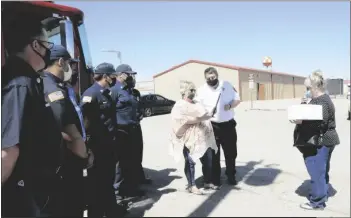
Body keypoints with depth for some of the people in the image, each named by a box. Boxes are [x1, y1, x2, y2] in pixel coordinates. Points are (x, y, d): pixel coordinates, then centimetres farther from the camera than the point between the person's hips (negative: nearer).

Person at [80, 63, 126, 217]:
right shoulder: (91, 93, -15)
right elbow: (84, 118, -22)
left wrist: (113, 137, 16)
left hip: (108, 143, 9)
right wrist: (90, 138, -20)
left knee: (109, 177, 20)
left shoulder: (106, 93, 13)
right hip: (97, 144, -9)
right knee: (97, 180, 4)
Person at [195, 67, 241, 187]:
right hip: (212, 126, -2)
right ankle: (215, 179, 18)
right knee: (214, 154, 5)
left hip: (228, 124, 3)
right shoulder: (202, 90, -6)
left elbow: (237, 99, 7)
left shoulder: (227, 85, 2)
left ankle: (231, 176, 33)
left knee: (231, 152, 14)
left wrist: (230, 105, -13)